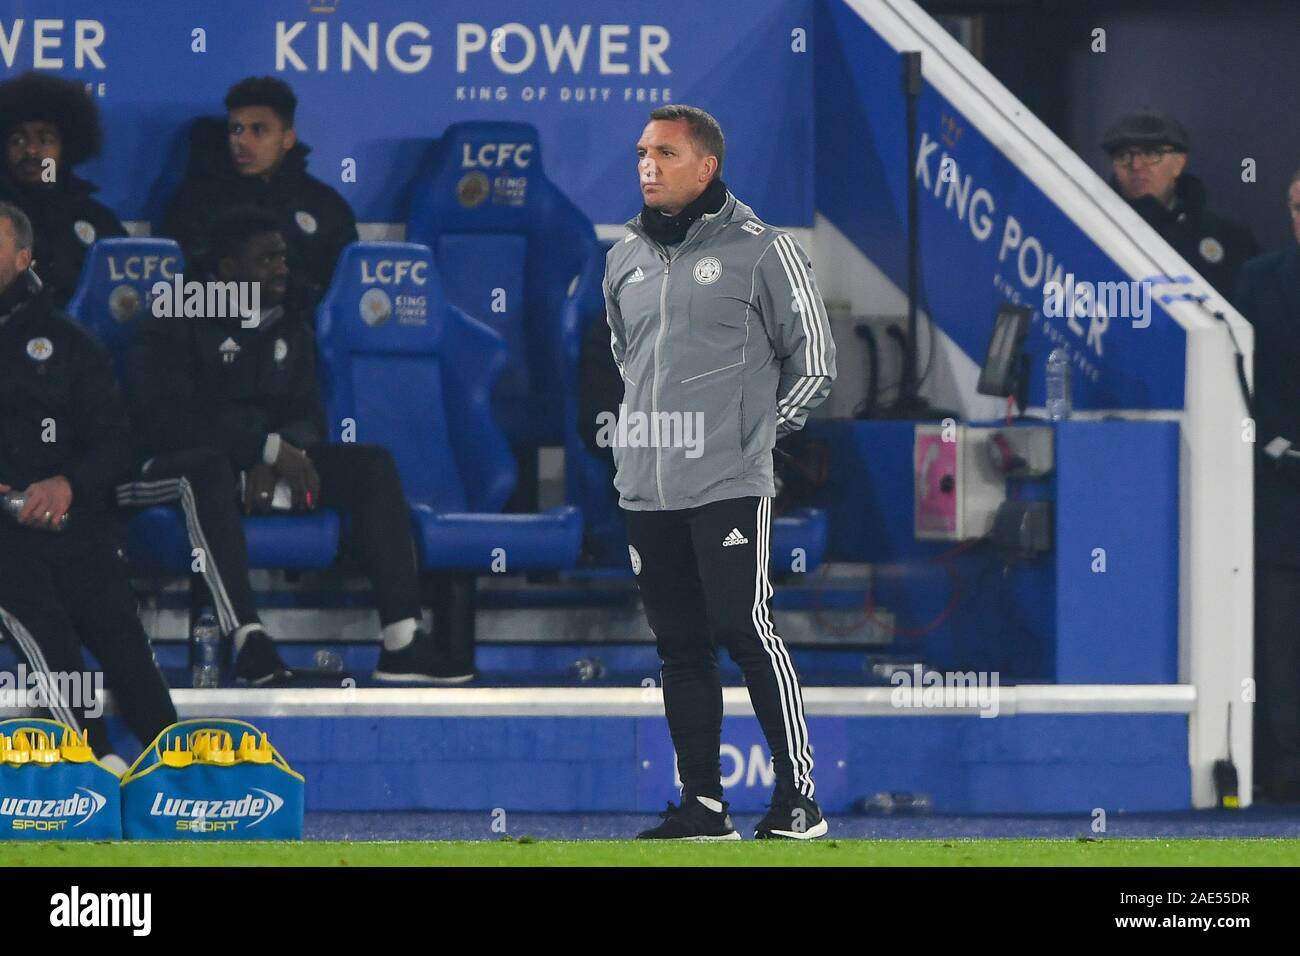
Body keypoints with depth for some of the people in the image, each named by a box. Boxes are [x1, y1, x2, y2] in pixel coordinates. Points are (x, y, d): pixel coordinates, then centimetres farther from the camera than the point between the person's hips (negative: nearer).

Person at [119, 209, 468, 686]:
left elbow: (308, 418, 8)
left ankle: (401, 639, -22)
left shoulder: (291, 329, 15)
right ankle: (248, 639, -49)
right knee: (210, 466, -41)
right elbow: (168, 420, -20)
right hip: (168, 469, -7)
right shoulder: (174, 325, -7)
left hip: (265, 466, 7)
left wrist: (275, 459, -16)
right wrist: (269, 447, -25)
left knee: (373, 464, -11)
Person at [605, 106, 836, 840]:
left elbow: (813, 363, 1)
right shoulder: (626, 261, 13)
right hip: (645, 491, 6)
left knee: (746, 631, -10)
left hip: (727, 484, -6)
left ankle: (799, 799, -6)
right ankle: (703, 804, 11)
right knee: (681, 646, 7)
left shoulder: (760, 250, -3)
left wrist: (754, 430, 0)